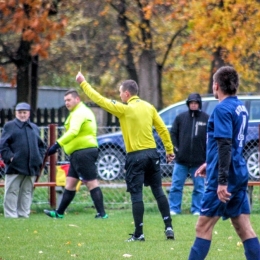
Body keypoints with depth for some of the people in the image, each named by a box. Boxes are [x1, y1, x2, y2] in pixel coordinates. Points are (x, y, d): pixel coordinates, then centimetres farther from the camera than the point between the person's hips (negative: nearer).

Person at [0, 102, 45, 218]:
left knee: (27, 191, 8)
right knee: (12, 191, -5)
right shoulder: (9, 126, 4)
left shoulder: (34, 128, 19)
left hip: (31, 167, 5)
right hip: (15, 166, -5)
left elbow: (41, 145, 22)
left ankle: (24, 214, 13)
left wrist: (39, 159, 8)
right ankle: (11, 215, -2)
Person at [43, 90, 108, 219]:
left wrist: (57, 144, -35)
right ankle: (59, 212, 18)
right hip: (79, 153, 11)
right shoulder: (83, 111, 21)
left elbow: (73, 132, -29)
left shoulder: (79, 113, -13)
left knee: (91, 183, -10)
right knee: (70, 182, 13)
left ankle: (102, 213, -11)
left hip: (83, 152, -11)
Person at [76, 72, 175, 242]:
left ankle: (139, 234, -2)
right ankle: (169, 227, 6)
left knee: (136, 194, -2)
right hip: (152, 153, 5)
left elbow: (100, 100, -7)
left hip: (136, 156, -5)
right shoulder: (148, 107, 7)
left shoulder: (124, 109, -9)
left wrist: (83, 83, 1)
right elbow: (162, 128, 8)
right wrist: (169, 150, 14)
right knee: (158, 191, 10)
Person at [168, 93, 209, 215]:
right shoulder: (181, 117, 5)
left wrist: (207, 155, -3)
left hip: (199, 160, -1)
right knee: (176, 186, 1)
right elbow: (173, 133, 7)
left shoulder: (206, 119, 1)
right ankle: (174, 209, 7)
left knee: (199, 187, 4)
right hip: (181, 160, 1)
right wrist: (175, 149, -3)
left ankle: (197, 210, 11)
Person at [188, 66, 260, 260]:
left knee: (204, 227, -1)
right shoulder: (241, 108, 13)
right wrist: (210, 164, 32)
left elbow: (225, 146, -21)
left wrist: (222, 181, -24)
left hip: (225, 177, -8)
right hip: (239, 175, 8)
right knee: (244, 228, 7)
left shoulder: (223, 109, -14)